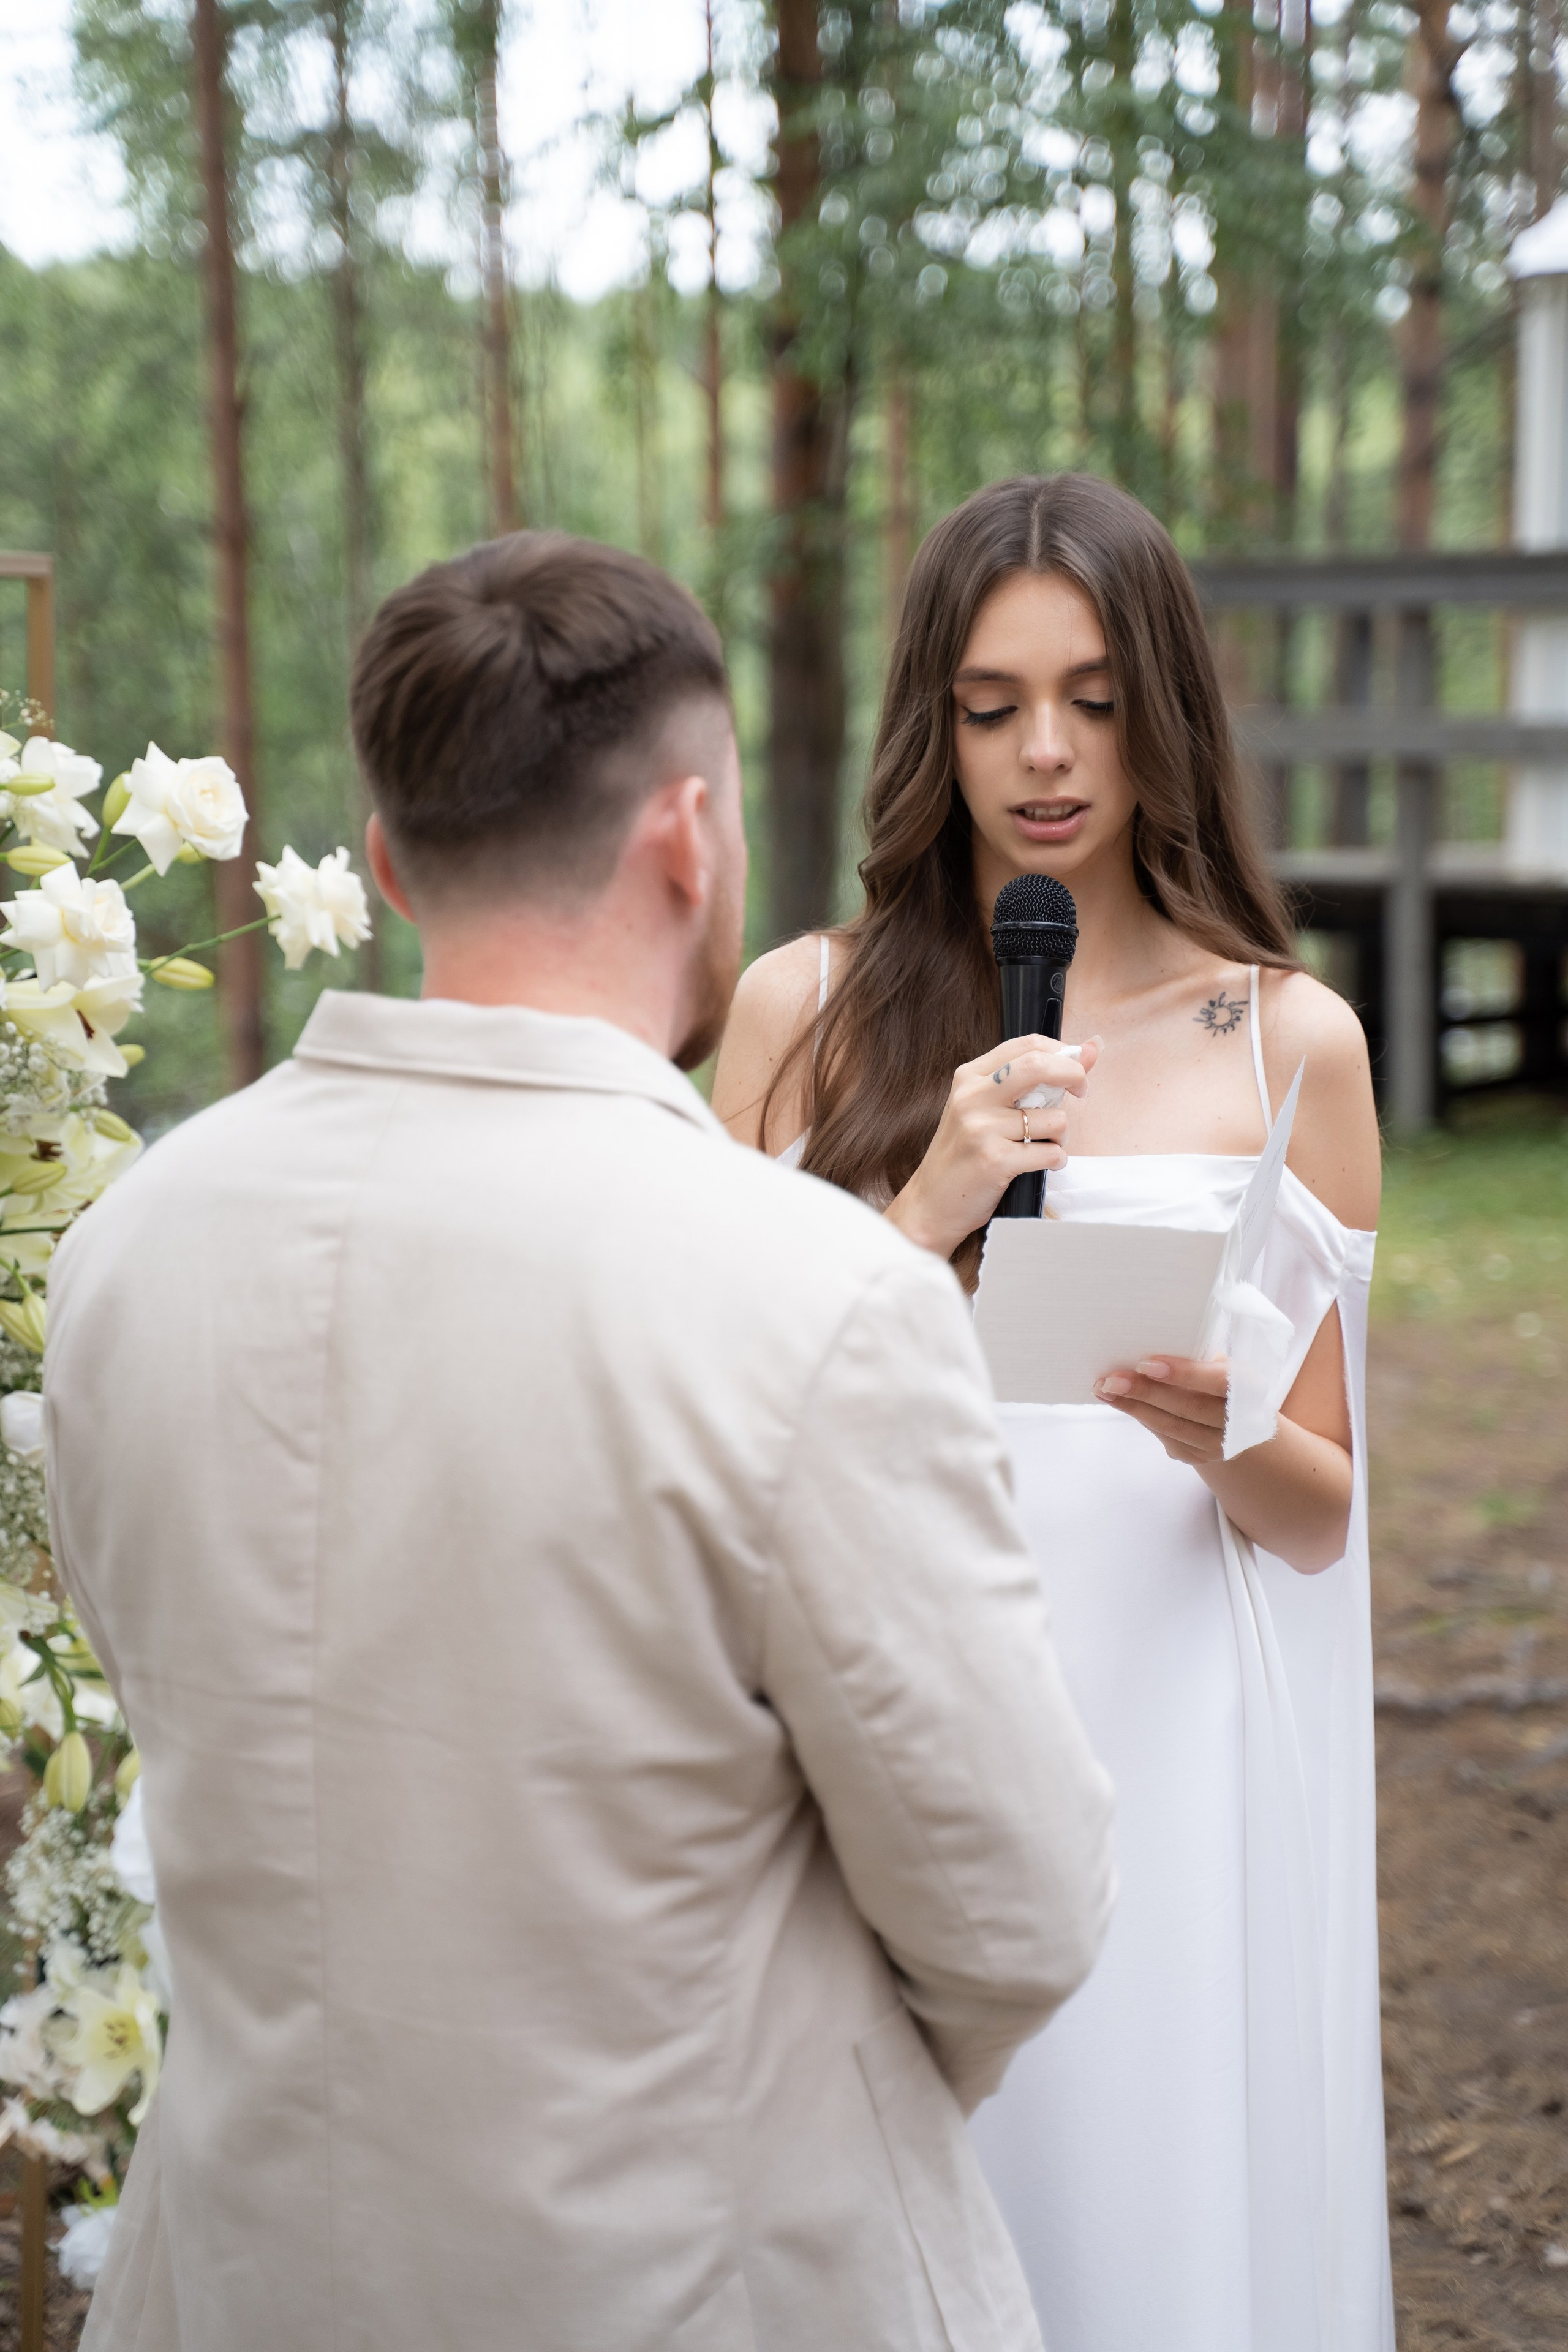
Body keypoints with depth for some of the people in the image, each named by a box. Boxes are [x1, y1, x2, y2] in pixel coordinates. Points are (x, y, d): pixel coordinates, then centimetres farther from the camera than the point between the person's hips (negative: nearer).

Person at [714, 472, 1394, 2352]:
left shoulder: (1290, 1038, 2)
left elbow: (1323, 1512, 6)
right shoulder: (805, 1010, 2)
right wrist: (926, 1218, -13)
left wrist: (1227, 1441, -16)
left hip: (1169, 1729, 0)